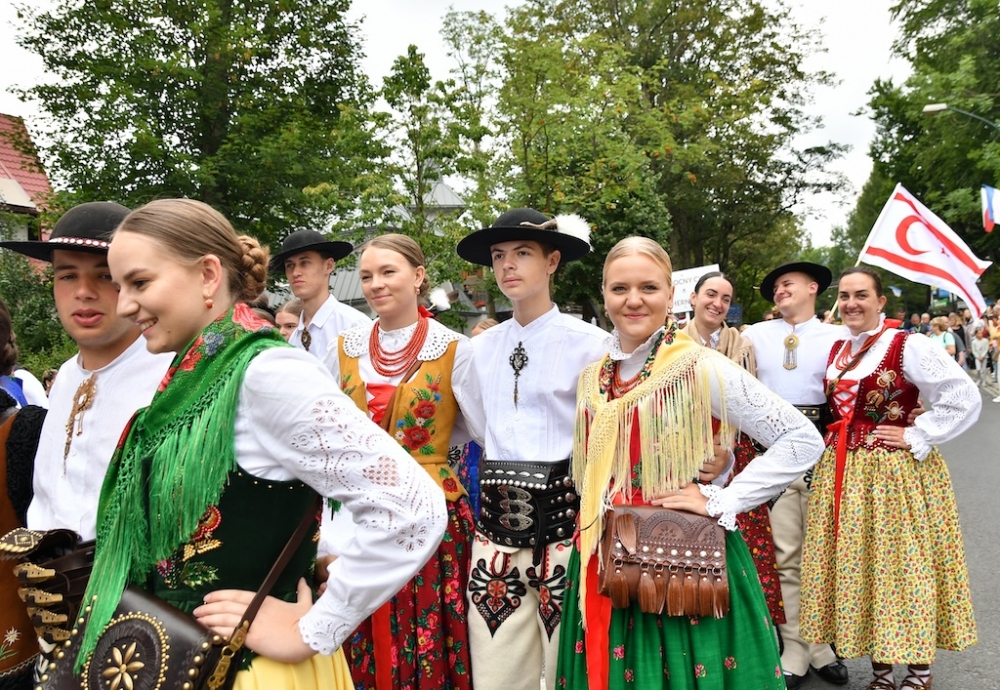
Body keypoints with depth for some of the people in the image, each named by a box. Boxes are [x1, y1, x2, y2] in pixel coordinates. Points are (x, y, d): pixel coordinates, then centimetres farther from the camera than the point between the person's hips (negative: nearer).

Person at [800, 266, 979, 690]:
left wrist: (916, 437, -15)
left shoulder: (908, 347, -11)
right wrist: (838, 440, 11)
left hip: (895, 474, -6)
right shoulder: (837, 350, 10)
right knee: (858, 566, 10)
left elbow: (964, 398, -16)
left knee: (904, 565, 1)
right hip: (842, 473, 7)